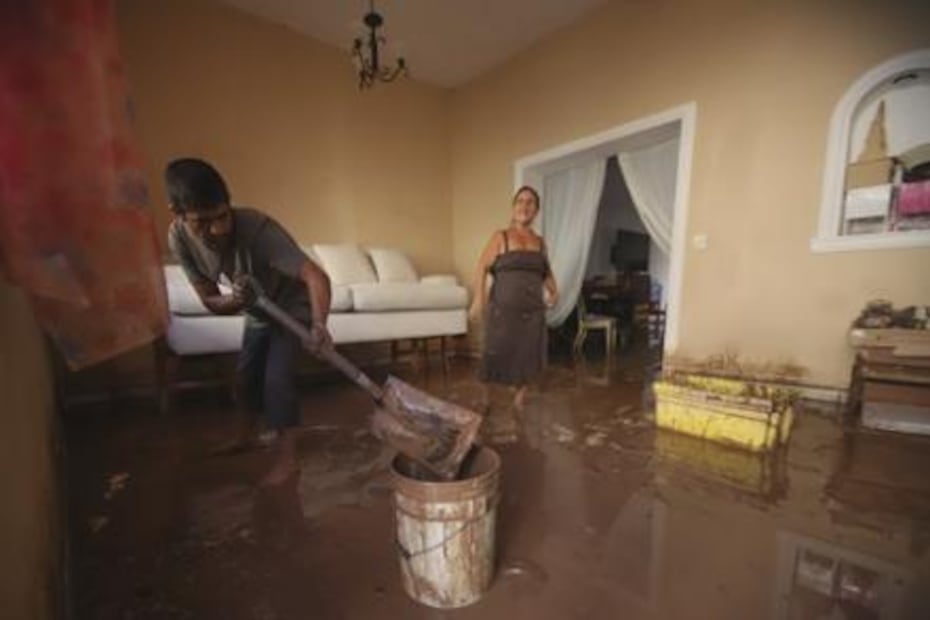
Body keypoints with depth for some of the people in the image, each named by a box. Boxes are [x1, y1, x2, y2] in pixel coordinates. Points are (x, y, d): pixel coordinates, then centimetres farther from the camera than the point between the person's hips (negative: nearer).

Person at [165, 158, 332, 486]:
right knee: (246, 375, 16)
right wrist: (235, 299, -38)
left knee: (277, 378, -11)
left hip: (292, 306, -6)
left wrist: (319, 325, -64)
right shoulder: (178, 238, -20)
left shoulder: (256, 227, -37)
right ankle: (249, 432, 44)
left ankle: (287, 457, 7)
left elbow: (316, 276, -47)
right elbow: (211, 302, -14)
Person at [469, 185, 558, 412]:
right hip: (503, 309, -4)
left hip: (532, 311, 4)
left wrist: (553, 291, 5)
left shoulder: (540, 242, 12)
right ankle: (485, 398, 23)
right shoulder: (501, 237, 0)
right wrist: (478, 299, -15)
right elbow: (482, 268, -4)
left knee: (527, 357, 8)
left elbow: (546, 271, 24)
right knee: (496, 354, 1)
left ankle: (519, 402, 26)